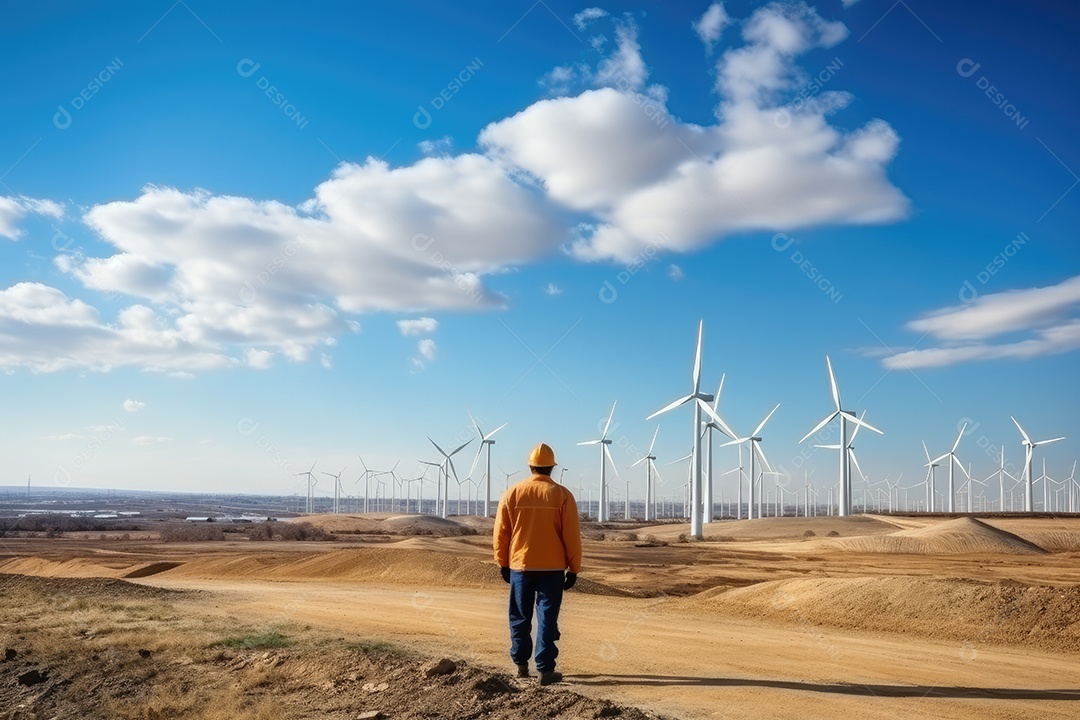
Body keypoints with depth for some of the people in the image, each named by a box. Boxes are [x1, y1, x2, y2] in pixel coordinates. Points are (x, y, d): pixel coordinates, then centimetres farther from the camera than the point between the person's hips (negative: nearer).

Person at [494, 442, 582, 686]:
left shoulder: (512, 494, -2)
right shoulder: (562, 495, -6)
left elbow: (501, 532, 2)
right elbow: (572, 536, -6)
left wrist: (503, 563, 14)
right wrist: (574, 569, 2)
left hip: (520, 566, 2)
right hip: (552, 568, -1)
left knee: (520, 617, 14)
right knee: (547, 618, 2)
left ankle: (521, 664, 23)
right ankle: (545, 669, 1)